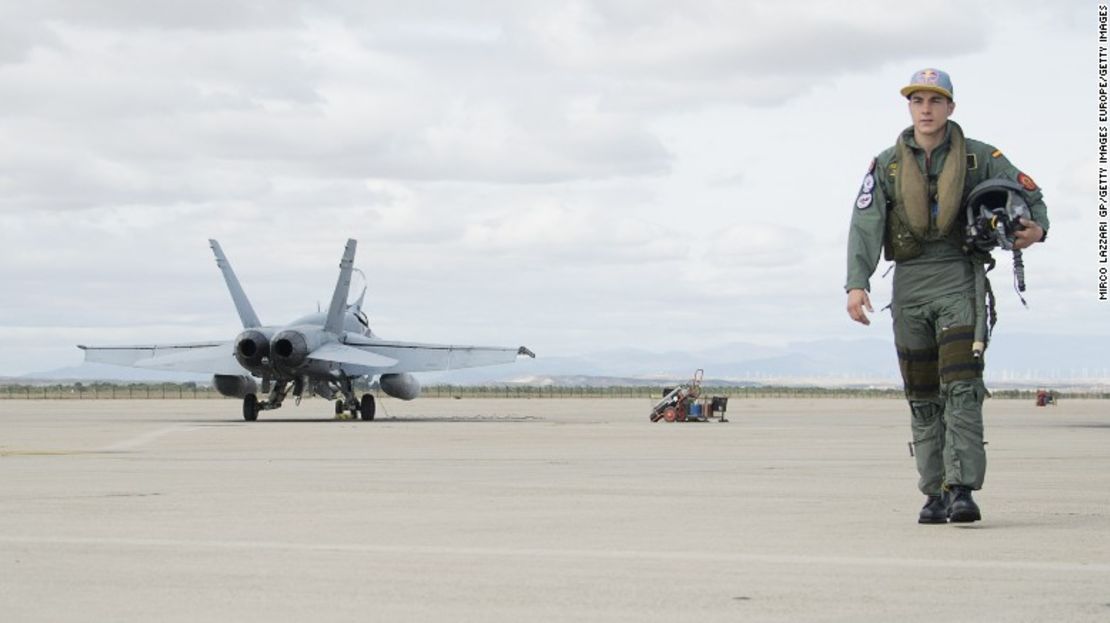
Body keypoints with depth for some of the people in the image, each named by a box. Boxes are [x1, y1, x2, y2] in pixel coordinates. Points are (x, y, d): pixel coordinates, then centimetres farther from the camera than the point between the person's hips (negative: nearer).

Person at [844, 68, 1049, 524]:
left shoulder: (980, 159, 2)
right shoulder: (886, 166, 5)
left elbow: (1030, 196, 9)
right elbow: (865, 226, -6)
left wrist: (1035, 229, -15)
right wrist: (856, 284, -20)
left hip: (959, 282, -2)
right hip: (909, 286, 2)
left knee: (961, 387, -15)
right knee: (923, 397, 6)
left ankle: (962, 489, -19)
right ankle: (935, 494, 13)